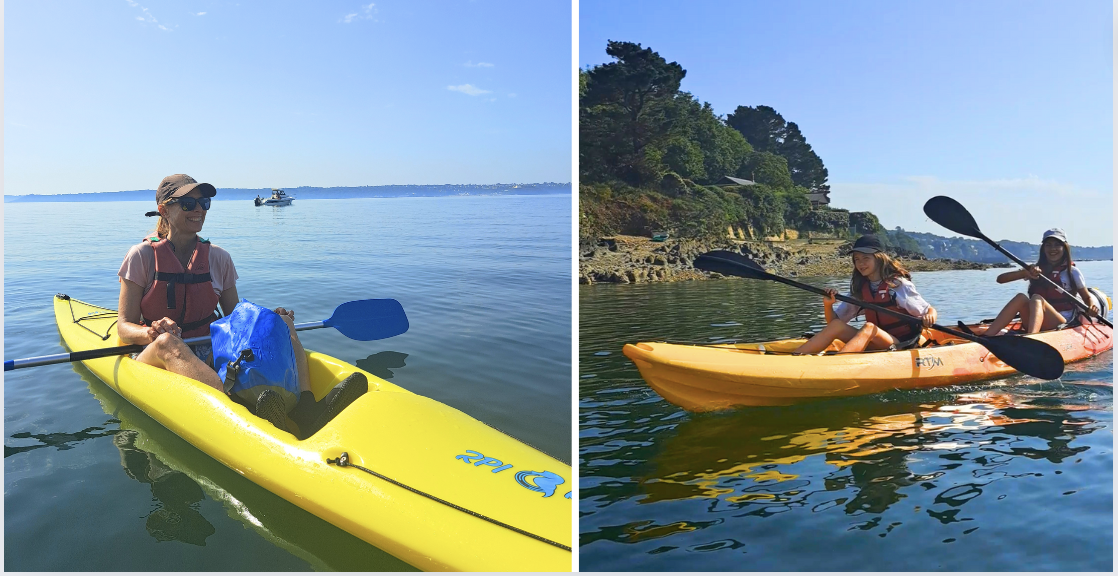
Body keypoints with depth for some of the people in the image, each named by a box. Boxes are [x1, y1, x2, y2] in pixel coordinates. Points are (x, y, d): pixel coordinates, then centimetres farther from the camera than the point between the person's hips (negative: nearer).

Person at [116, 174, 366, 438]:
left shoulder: (218, 258, 9)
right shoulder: (143, 255, -1)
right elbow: (124, 327, -4)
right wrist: (152, 332, -27)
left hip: (211, 355, 4)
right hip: (155, 357, -3)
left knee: (281, 322, -18)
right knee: (167, 342, -39)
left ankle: (306, 408, -45)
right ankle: (245, 410, -65)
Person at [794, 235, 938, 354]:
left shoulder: (899, 285, -5)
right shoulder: (859, 290, 8)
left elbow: (929, 310, 0)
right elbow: (833, 320, 8)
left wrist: (929, 316, -25)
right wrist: (828, 304, -14)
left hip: (902, 346, -4)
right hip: (875, 345, 5)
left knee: (869, 328, -33)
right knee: (836, 325, -18)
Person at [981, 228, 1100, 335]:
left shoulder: (1072, 272, 8)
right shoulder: (1035, 270, 13)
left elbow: (1087, 297, 16)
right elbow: (1000, 279, 1)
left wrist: (1092, 305, -9)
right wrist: (1025, 272, -16)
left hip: (1062, 326, -2)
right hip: (1034, 323, 2)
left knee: (1036, 299, -31)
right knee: (1021, 297, -27)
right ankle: (983, 338, -45)